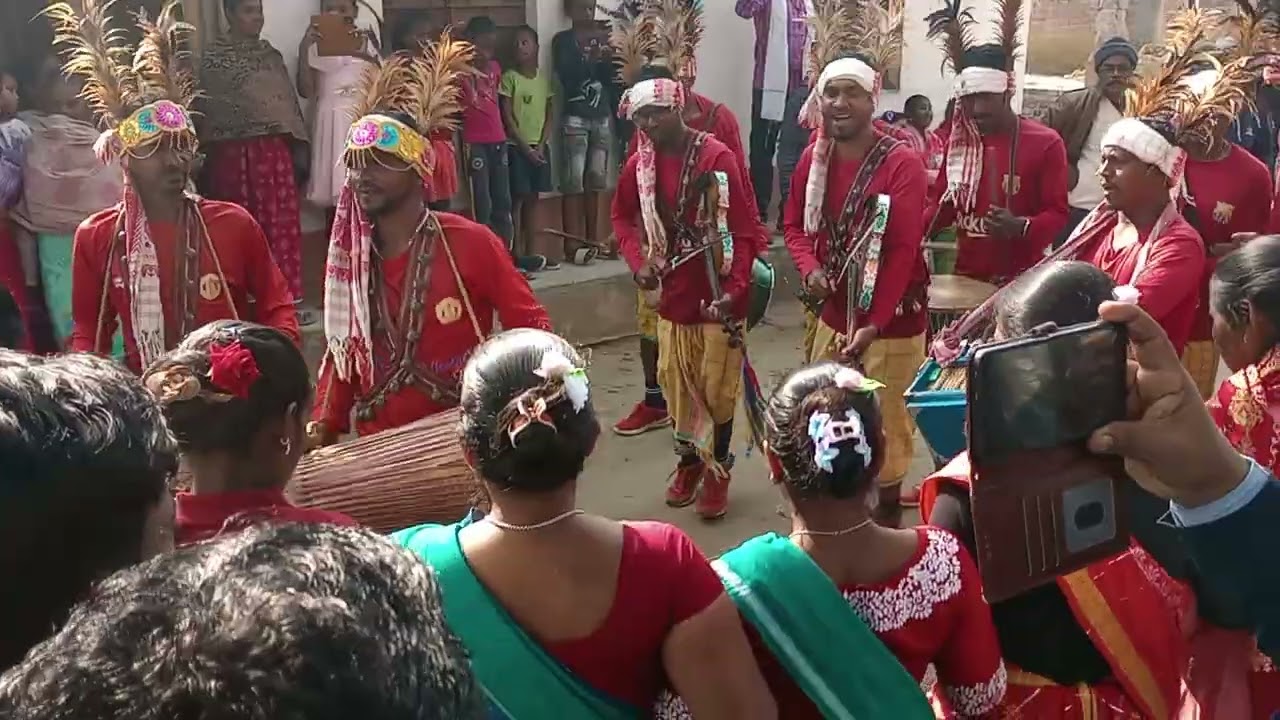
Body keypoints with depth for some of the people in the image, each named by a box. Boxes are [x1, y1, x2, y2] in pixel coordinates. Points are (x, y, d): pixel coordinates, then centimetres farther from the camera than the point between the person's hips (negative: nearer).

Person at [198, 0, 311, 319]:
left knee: (282, 226, 2)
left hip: (275, 152, 5)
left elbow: (290, 100, 16)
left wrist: (300, 146, 10)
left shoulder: (269, 52, 16)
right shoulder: (213, 56, 0)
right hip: (236, 154, -4)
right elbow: (208, 108, -4)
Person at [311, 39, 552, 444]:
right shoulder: (349, 254, 3)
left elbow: (531, 327, -8)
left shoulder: (471, 243, -13)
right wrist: (324, 425, -1)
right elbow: (344, 350, 11)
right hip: (378, 448, 4)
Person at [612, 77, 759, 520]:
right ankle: (688, 460, 35)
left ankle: (718, 469, 24)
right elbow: (622, 217, 15)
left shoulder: (717, 157, -16)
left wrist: (736, 288, -24)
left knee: (717, 387, 5)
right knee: (676, 383, 14)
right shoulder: (639, 164, 0)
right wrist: (638, 262, -2)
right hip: (672, 295, 5)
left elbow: (745, 229, -16)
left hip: (718, 296, -4)